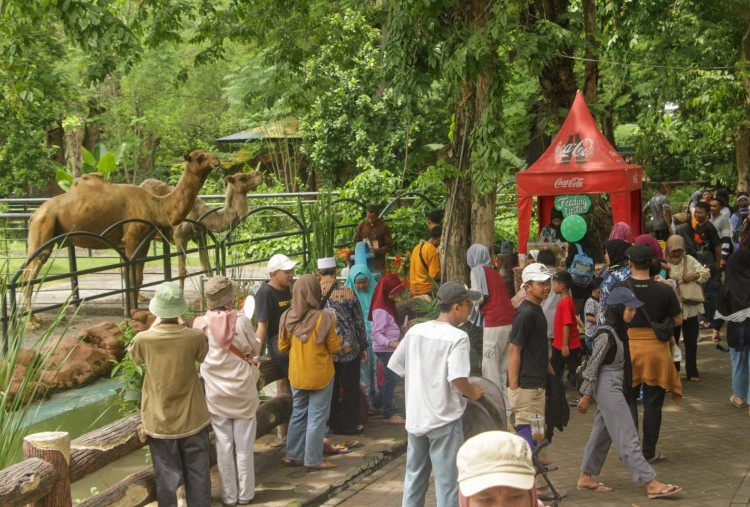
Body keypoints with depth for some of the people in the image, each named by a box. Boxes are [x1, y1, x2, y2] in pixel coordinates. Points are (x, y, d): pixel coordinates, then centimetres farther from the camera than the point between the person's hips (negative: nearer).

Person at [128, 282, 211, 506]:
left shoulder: (143, 340, -17)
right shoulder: (194, 337, -18)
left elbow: (135, 356, 7)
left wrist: (154, 326, 11)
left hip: (160, 422, 0)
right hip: (192, 420, 0)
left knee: (167, 474, 11)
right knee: (197, 472, 14)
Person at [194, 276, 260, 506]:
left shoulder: (201, 324, -9)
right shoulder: (241, 321, -13)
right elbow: (255, 349, -2)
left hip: (215, 394, 1)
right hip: (243, 392, -1)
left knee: (223, 446, 10)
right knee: (244, 445, 10)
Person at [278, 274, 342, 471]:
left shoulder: (287, 318, -7)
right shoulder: (322, 319, -19)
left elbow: (282, 347, 3)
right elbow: (334, 347, -10)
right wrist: (334, 328, 4)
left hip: (297, 375, 4)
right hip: (320, 375, -4)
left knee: (298, 414, 18)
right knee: (317, 417, 6)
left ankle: (293, 456, 24)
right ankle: (313, 460, 11)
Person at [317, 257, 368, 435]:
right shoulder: (348, 293, -11)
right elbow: (359, 323, -4)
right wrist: (363, 347, 9)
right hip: (348, 349, -2)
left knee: (329, 389, 16)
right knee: (350, 388, 11)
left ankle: (333, 424, 25)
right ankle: (349, 425, 17)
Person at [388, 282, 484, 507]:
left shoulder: (415, 331, 3)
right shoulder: (457, 338, -16)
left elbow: (396, 366, 8)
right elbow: (457, 379, -26)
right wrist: (473, 393, -8)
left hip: (414, 418, 6)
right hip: (444, 419, -6)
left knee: (414, 476, 19)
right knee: (447, 481, 3)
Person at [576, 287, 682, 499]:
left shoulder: (619, 331, 10)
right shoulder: (606, 334, -18)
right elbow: (592, 365, -16)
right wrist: (586, 395, -13)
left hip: (615, 386, 10)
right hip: (608, 387, -10)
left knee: (602, 432, 14)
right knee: (627, 436, -7)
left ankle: (585, 478, 22)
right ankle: (652, 484, -6)